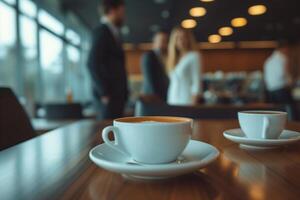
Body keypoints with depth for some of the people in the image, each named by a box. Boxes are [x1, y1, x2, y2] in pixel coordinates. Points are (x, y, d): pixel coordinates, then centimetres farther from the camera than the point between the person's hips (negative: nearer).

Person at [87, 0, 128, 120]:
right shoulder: (102, 31, -9)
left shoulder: (113, 32, 16)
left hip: (116, 93, 8)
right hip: (108, 95, -8)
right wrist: (104, 93, -15)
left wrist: (123, 91, 13)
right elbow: (93, 64, -16)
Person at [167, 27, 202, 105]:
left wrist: (193, 104, -16)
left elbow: (197, 83, -10)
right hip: (173, 102, 6)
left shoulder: (194, 56, -5)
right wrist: (170, 101, 10)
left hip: (186, 101, -6)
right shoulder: (174, 58, 14)